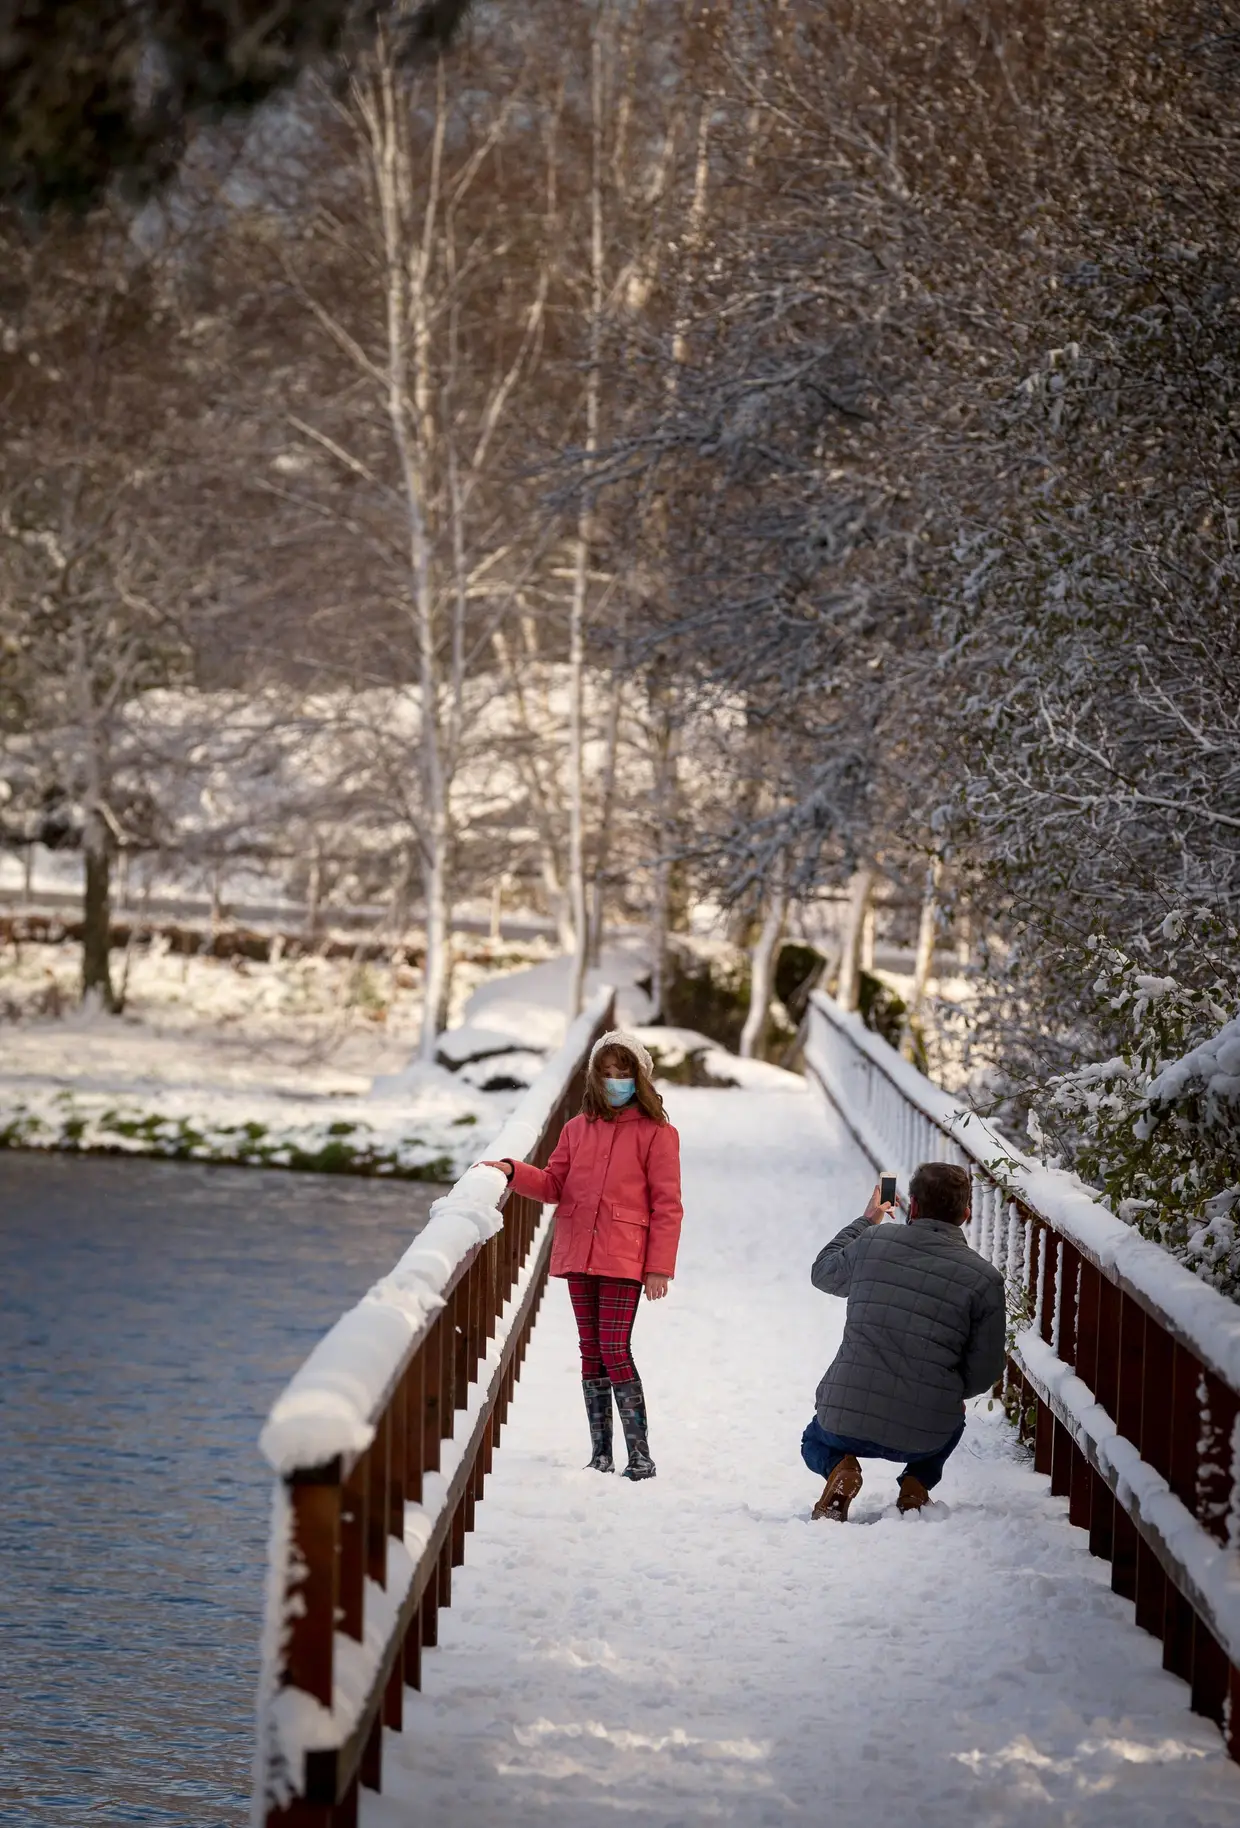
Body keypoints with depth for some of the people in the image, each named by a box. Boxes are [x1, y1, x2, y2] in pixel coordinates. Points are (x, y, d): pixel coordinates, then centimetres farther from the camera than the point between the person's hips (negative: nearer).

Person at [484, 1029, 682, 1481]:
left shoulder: (655, 1133, -2)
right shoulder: (577, 1128, 13)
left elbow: (667, 1205, -4)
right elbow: (555, 1185, 12)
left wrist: (660, 1267, -9)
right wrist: (513, 1171, -6)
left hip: (623, 1258, -5)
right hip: (578, 1255, 5)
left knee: (614, 1351, -12)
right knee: (591, 1353, 7)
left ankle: (640, 1455, -7)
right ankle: (600, 1453, 12)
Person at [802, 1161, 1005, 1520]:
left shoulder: (872, 1243, -4)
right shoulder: (983, 1279, -8)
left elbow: (822, 1273, 19)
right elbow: (983, 1372, -1)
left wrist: (865, 1220, 33)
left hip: (845, 1419, 0)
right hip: (923, 1435, 0)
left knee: (816, 1444, 35)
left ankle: (838, 1466, 1)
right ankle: (917, 1481, 10)